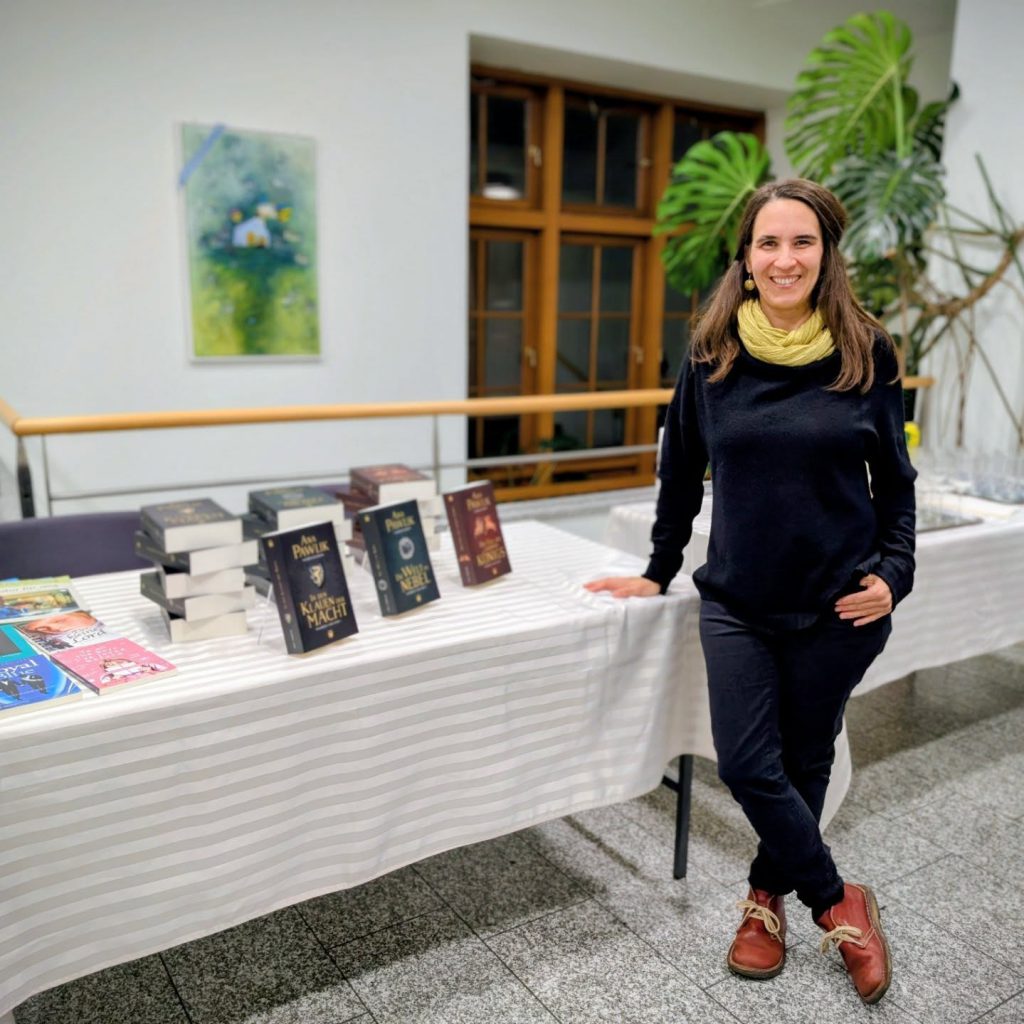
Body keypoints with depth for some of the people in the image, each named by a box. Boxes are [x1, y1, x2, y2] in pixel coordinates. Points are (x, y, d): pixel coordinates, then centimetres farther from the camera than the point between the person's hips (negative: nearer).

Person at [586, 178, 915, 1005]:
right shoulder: (714, 353, -3)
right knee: (747, 766, 0)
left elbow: (893, 478, 4)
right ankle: (840, 904, 22)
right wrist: (660, 572, 8)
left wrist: (895, 573, -7)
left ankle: (769, 894, 35)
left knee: (804, 759, 12)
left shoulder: (869, 354, -4)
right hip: (737, 600, 1)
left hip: (839, 603, -1)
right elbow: (682, 473, 5)